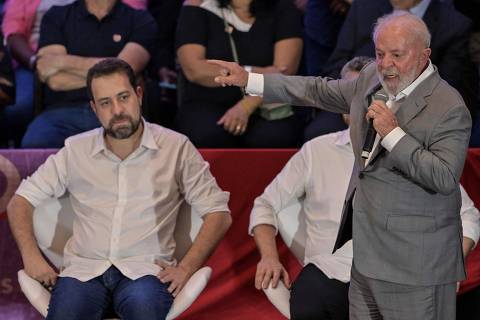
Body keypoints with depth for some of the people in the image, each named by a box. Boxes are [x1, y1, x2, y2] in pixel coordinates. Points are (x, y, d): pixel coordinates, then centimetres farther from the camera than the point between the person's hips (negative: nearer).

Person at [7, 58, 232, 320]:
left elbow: (218, 213, 6)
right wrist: (31, 256, 0)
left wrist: (186, 268, -7)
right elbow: (20, 201, 17)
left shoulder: (176, 148, 7)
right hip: (84, 269, 1)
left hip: (145, 270, -1)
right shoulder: (76, 150, 13)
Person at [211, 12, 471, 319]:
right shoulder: (373, 77, 6)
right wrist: (249, 80, 17)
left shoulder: (450, 109, -17)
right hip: (366, 248, 8)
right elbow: (320, 91, 19)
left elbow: (446, 179, -23)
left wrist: (393, 133, -25)